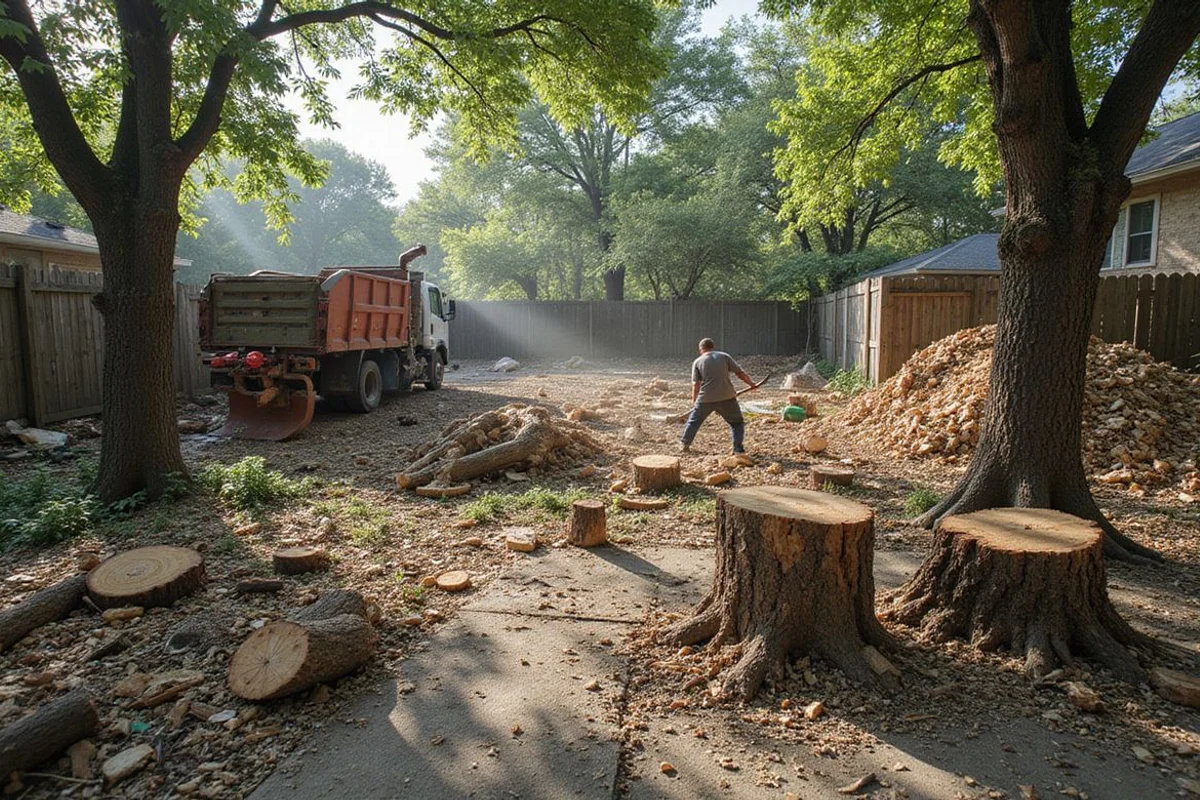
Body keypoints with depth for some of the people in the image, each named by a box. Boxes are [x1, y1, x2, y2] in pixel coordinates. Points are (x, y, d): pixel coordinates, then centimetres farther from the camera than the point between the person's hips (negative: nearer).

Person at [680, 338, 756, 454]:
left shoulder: (697, 362, 6)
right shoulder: (724, 356, 6)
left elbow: (696, 384, 2)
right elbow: (740, 372, 2)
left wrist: (694, 400, 12)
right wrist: (751, 383, 16)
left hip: (706, 399, 1)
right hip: (726, 397, -1)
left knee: (694, 421, 20)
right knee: (736, 422, 13)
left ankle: (684, 445, 24)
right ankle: (738, 448, 5)